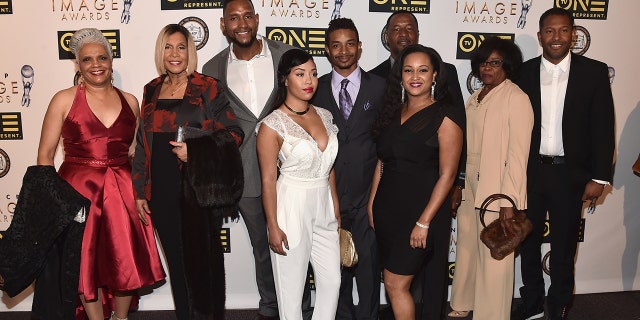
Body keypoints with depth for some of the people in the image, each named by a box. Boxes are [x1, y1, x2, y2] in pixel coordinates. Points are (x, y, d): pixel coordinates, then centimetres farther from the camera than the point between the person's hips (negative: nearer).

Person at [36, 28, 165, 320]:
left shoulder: (130, 101, 6)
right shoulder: (64, 100, -3)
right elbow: (45, 156, -2)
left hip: (123, 191, 3)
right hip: (79, 190, -2)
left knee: (127, 260, 7)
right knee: (87, 262, 7)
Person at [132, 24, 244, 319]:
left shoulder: (208, 88, -3)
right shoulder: (152, 91, 11)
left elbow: (233, 133, -5)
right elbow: (142, 144, 15)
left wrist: (196, 150, -18)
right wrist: (140, 191, 13)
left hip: (199, 188, -4)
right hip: (162, 192, 4)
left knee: (203, 258, 1)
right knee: (176, 259, 12)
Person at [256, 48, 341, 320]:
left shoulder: (324, 116, 6)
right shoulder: (272, 125, -12)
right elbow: (268, 179, -11)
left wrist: (336, 207, 13)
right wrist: (273, 227, -12)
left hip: (324, 208, 6)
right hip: (291, 208, -6)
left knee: (332, 281, 14)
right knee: (292, 287, 7)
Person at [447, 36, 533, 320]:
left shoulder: (516, 99, -10)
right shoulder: (475, 98, 12)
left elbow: (518, 153, -14)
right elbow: (467, 145, 11)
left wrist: (509, 200, -17)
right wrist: (458, 184, 8)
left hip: (497, 188, -6)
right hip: (470, 186, 7)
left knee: (494, 257, 2)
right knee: (466, 248, 15)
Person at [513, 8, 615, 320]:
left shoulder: (593, 71, -4)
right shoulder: (524, 72, 0)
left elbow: (603, 127, -3)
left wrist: (599, 177, -6)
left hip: (570, 174, -1)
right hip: (530, 171, 2)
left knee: (564, 247, 12)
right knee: (528, 241, 15)